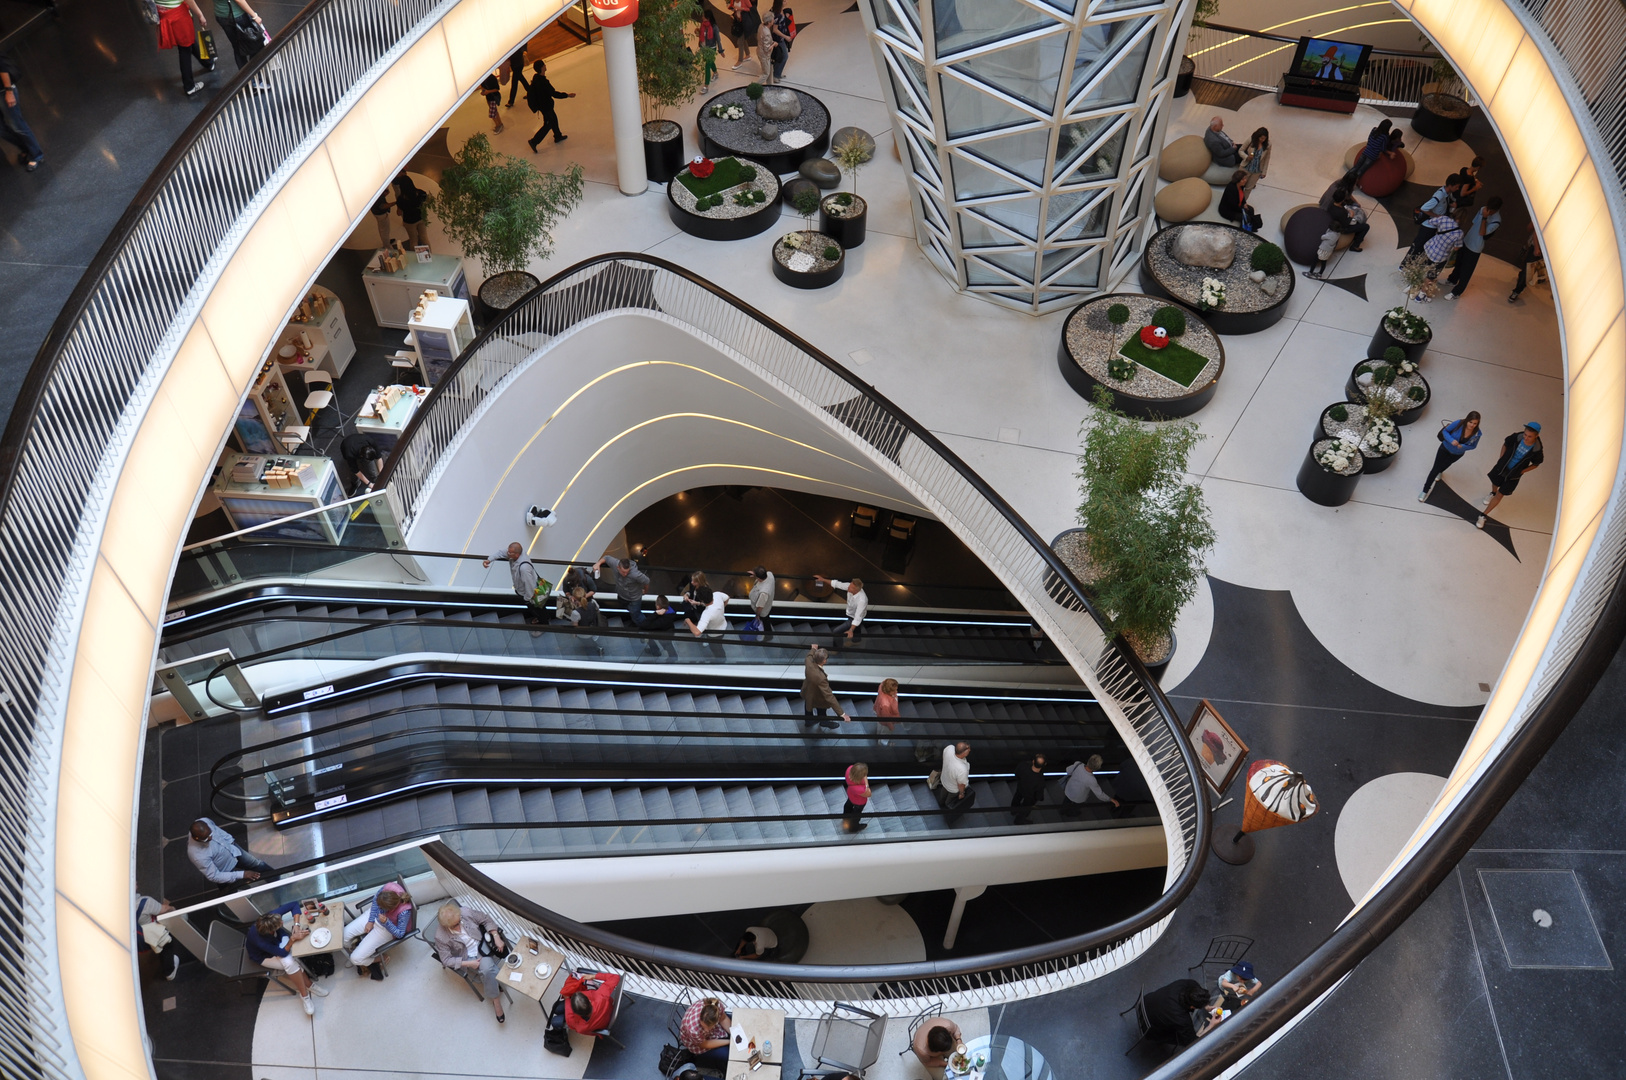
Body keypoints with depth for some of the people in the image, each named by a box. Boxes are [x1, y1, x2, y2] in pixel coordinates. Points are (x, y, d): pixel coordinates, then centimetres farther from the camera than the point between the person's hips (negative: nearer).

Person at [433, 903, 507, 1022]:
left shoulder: (465, 912, -17)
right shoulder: (441, 937, -22)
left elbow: (486, 919, -4)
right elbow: (447, 960, -14)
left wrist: (497, 938, -13)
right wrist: (469, 963, -21)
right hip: (468, 958, -3)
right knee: (487, 968, -30)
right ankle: (496, 1001, -14)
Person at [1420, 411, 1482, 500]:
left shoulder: (1477, 433, -26)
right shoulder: (1459, 424, -33)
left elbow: (1473, 445, -10)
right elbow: (1445, 431, -19)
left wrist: (1462, 446, -31)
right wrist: (1451, 440, -37)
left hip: (1457, 454, 3)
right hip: (1445, 448, -3)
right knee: (1435, 469, -1)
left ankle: (1439, 472, 70)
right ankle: (1425, 491, 11)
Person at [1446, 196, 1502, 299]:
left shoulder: (1496, 221, -27)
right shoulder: (1483, 209, -7)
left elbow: (1482, 232, -33)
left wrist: (1484, 217, -40)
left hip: (1475, 248, -7)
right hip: (1466, 241, 7)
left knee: (1466, 271, 5)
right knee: (1459, 262, 28)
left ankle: (1456, 292, 18)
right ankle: (1452, 279, 52)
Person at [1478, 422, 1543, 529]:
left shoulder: (1537, 449, -27)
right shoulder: (1517, 437, -26)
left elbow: (1536, 464, -6)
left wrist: (1521, 471, -10)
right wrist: (1501, 459, -5)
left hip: (1513, 475, -2)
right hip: (1502, 467, 2)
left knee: (1500, 495, 3)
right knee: (1495, 483, 29)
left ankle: (1483, 516, 13)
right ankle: (1493, 493, 66)